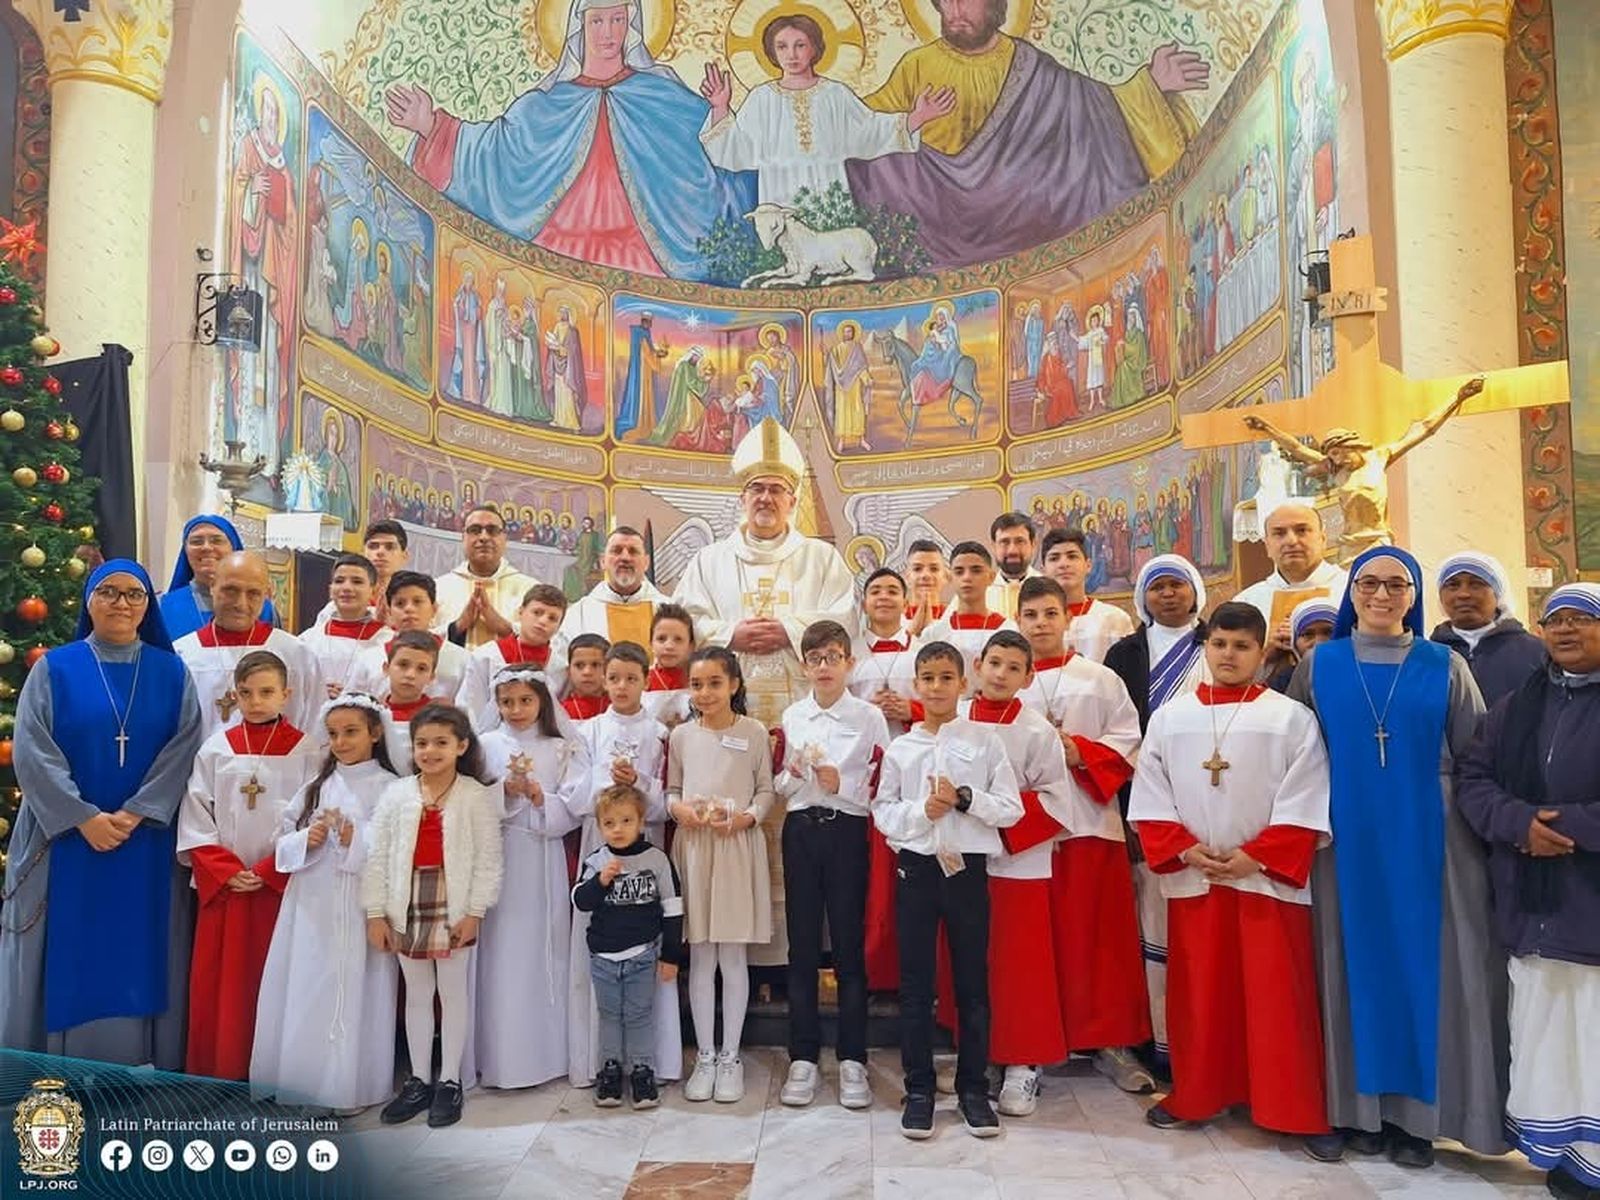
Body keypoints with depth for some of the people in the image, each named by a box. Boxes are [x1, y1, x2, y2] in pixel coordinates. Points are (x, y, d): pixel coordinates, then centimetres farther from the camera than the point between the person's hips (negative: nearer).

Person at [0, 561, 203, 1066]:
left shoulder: (171, 673, 5)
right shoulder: (54, 668, 2)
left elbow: (183, 747, -3)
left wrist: (135, 813, -14)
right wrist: (84, 818, -14)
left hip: (147, 844, 1)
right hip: (67, 839, -1)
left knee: (140, 955, 5)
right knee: (68, 955, 4)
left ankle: (139, 1072, 15)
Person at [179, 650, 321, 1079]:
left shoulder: (305, 750, -2)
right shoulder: (215, 749, 5)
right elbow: (195, 820, 3)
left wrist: (266, 873, -12)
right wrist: (227, 872, -8)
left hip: (280, 887, -2)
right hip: (221, 887, 2)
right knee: (216, 984, 6)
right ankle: (214, 1071, 18)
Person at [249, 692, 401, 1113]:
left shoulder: (390, 788, -4)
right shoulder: (316, 785, 12)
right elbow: (282, 843, 12)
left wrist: (358, 841, -20)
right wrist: (306, 840, -8)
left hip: (362, 909, -5)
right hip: (312, 908, 5)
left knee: (355, 993, 0)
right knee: (305, 992, 7)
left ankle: (352, 1084, 12)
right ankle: (304, 1079, 21)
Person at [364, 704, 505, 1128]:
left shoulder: (477, 795, -8)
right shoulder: (396, 794, 1)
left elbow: (489, 858, -8)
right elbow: (378, 855, 2)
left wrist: (474, 911, -12)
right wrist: (376, 912, -1)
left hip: (454, 907, -3)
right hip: (407, 907, 3)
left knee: (454, 993, 8)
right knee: (415, 994, 15)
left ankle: (449, 1081, 20)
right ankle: (418, 1080, 27)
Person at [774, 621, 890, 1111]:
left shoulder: (869, 717, -1)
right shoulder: (791, 716, 8)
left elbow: (880, 789, -3)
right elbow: (778, 786, 13)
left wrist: (841, 784, -18)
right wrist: (792, 774, -8)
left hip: (847, 833, -3)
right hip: (800, 831, 3)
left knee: (850, 946, 3)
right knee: (802, 946, 7)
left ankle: (852, 1060, 14)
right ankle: (803, 1058, 17)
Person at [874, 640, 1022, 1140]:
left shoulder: (985, 741, 1)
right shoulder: (900, 748, 5)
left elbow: (1011, 808, -1)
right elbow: (882, 811, 3)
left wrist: (964, 798, -15)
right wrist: (922, 811, -13)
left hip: (968, 867, -1)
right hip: (916, 867, 1)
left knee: (972, 981, 7)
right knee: (915, 983, 6)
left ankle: (973, 1088, 21)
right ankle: (919, 1089, 18)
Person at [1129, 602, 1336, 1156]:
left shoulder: (1291, 718, -4)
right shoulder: (1169, 717, 4)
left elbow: (1304, 807, -7)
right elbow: (1150, 799, 4)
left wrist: (1254, 857, -13)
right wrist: (1185, 850, -8)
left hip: (1269, 879, -2)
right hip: (1191, 879, 3)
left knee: (1279, 1000, 4)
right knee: (1197, 996, 12)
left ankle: (1301, 1113, 17)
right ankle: (1194, 1096, 27)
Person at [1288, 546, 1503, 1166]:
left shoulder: (1445, 666, 3)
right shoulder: (1319, 665, 4)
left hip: (1428, 838, 0)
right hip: (1349, 838, 0)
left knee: (1426, 965, 3)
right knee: (1357, 962, 5)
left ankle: (1416, 1112, 16)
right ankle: (1360, 1106, 17)